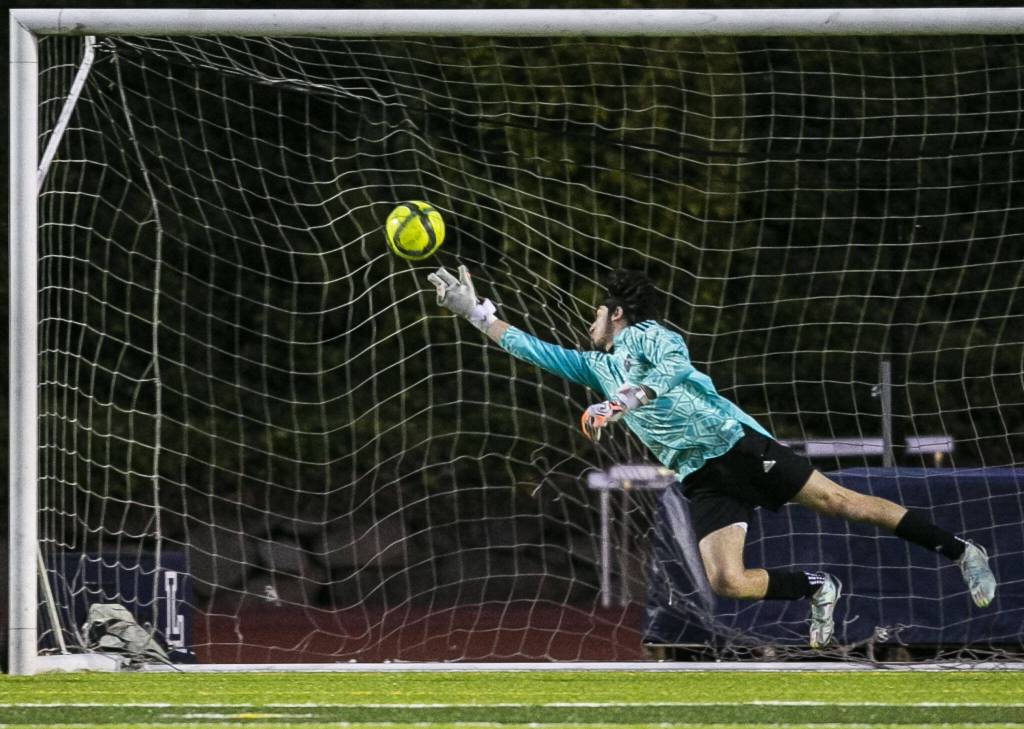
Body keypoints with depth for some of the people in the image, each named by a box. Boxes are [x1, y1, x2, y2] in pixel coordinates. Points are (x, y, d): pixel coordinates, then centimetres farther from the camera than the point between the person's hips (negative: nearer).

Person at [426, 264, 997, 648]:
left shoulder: (649, 335, 0)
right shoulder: (597, 367, 22)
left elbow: (674, 367, -21)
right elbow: (538, 350, 24)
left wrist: (621, 403, -32)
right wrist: (477, 313, 20)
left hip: (737, 444, -6)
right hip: (702, 479, 6)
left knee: (839, 501, -10)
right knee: (726, 582, -15)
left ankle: (961, 552, -2)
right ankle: (817, 589, 8)